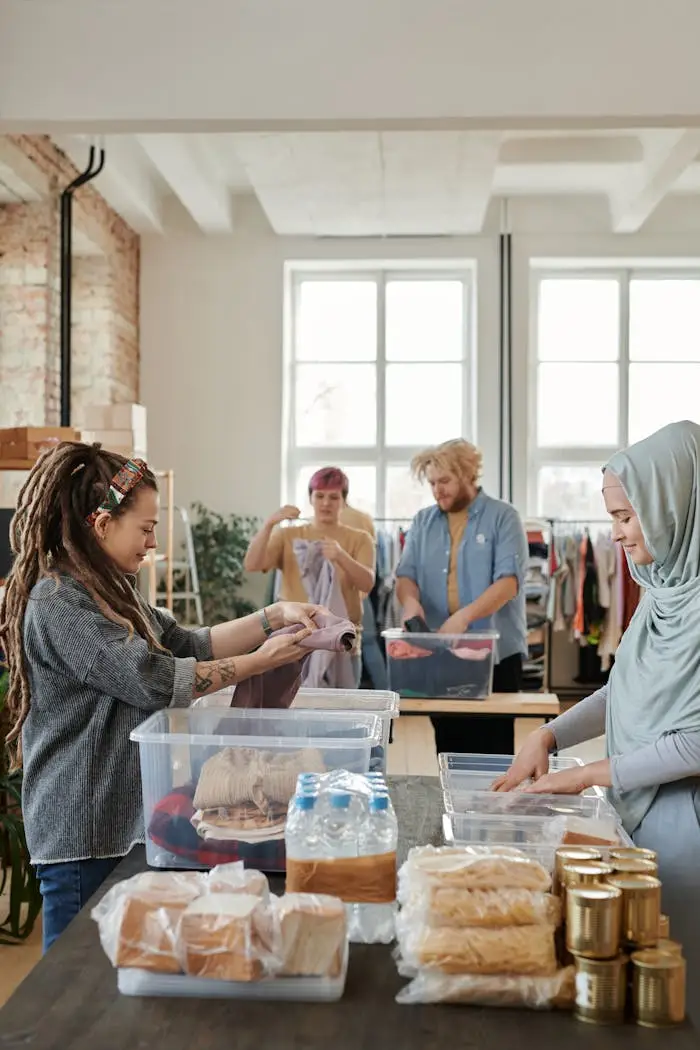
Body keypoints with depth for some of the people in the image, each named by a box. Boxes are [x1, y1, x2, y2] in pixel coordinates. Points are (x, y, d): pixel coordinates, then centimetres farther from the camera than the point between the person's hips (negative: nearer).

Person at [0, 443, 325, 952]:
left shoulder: (109, 591, 12)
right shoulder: (57, 603, -19)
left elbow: (188, 644, 12)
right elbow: (153, 679, -23)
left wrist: (274, 617, 1)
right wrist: (260, 662, -16)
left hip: (125, 820, 9)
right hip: (83, 838, -9)